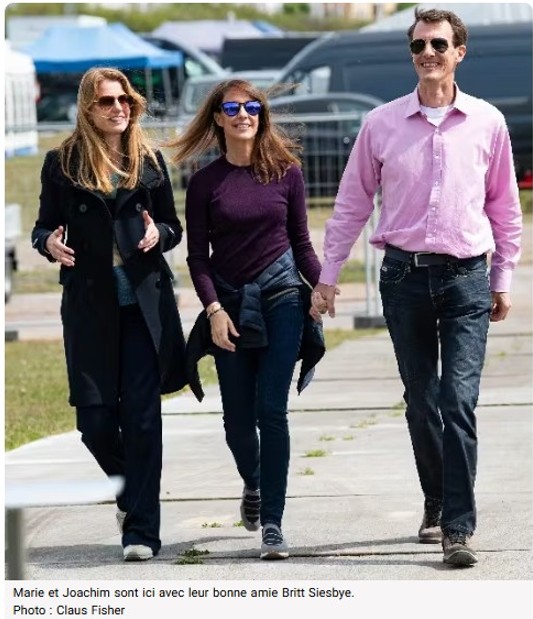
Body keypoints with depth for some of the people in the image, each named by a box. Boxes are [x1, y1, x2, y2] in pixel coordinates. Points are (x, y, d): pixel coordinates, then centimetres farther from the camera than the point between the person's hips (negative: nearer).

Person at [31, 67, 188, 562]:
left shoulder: (149, 161, 8)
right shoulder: (62, 163, 4)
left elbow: (173, 227, 13)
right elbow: (44, 226, 8)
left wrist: (158, 233, -9)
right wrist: (49, 243, -15)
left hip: (145, 303, 0)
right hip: (89, 305, 0)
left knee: (142, 415, -7)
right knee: (95, 421, -1)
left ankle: (141, 530, -4)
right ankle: (130, 490, 30)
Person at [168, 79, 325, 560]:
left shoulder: (286, 172, 2)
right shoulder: (206, 182, 1)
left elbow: (301, 242, 8)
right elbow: (197, 256, 2)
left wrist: (322, 285, -7)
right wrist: (213, 309, -9)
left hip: (281, 296, -1)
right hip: (230, 304, 1)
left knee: (271, 410, -10)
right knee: (238, 416, 7)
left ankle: (272, 522, -10)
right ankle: (253, 484, 38)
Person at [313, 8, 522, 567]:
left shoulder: (487, 123, 3)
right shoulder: (382, 124, 3)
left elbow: (505, 207, 11)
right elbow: (352, 203, 9)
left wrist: (502, 280, 11)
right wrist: (327, 275, 7)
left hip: (466, 276, -1)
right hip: (404, 274, 2)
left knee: (459, 403, -11)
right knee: (421, 403, 10)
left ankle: (458, 529, -13)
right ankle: (436, 505, 27)